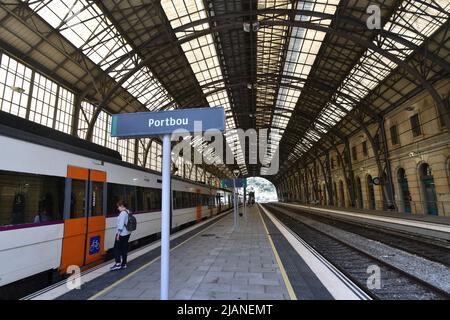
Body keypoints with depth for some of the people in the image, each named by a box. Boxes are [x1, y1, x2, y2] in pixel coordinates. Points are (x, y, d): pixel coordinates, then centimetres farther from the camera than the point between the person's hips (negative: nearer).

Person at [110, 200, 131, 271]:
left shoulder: (123, 213, -16)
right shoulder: (128, 212, 11)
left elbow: (121, 224, -20)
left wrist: (118, 233, -16)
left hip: (122, 234, -9)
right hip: (127, 233, 9)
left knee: (116, 248, 1)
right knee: (124, 248, 12)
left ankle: (118, 264, 1)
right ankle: (124, 264, 17)